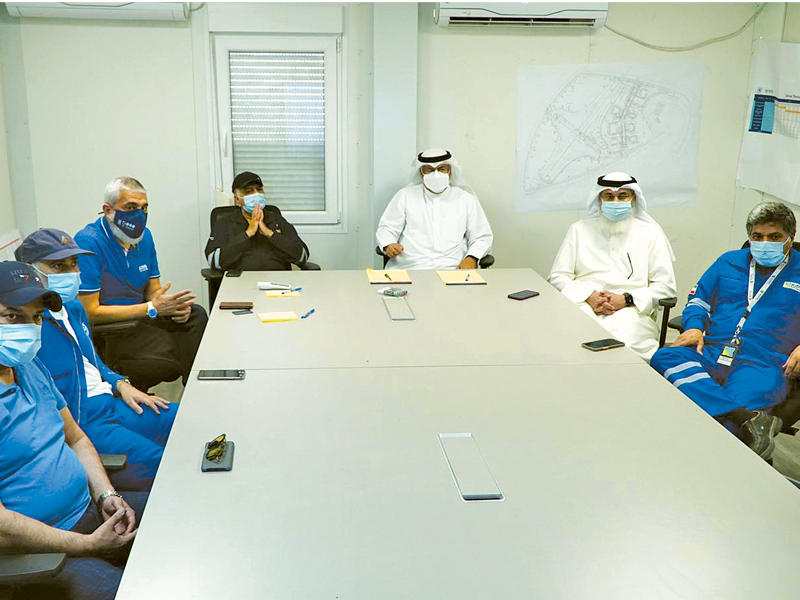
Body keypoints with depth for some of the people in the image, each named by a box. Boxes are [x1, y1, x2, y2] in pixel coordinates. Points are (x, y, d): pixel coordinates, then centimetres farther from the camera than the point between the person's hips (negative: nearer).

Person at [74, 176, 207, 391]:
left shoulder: (143, 236, 8)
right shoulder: (88, 242, -17)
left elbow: (153, 290, 15)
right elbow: (90, 313, -20)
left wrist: (174, 305, -10)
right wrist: (151, 308, -21)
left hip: (142, 317, 8)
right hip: (106, 331, -8)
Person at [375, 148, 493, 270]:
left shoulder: (467, 199, 15)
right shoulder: (405, 195, 14)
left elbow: (482, 237, 14)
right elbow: (387, 228, 12)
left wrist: (471, 259, -6)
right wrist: (388, 245, -11)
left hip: (452, 269, 1)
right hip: (409, 266, 0)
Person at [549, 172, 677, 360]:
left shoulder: (650, 232, 15)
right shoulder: (579, 229, 19)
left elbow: (665, 286, 8)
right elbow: (558, 276, 13)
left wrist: (626, 299, -8)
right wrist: (588, 296, -6)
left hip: (631, 311, 0)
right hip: (583, 306, 1)